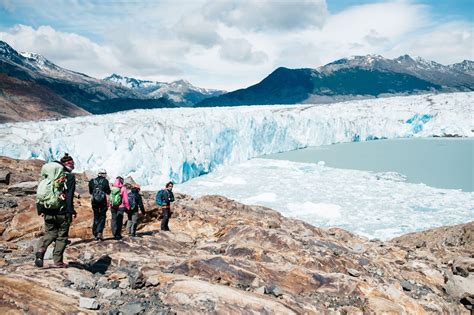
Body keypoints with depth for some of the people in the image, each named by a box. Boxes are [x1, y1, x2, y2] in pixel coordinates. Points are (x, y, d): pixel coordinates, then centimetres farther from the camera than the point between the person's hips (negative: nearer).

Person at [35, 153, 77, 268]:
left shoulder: (47, 177, 12)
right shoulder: (69, 176, -7)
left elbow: (40, 192, 13)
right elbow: (69, 195, -14)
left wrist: (40, 210, 17)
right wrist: (71, 211, -11)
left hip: (48, 211, 5)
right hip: (62, 212, -5)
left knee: (50, 233, 17)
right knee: (62, 236, 7)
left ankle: (40, 251, -9)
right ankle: (58, 261, 9)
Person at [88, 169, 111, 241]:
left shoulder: (92, 181, 4)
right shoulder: (105, 181, -6)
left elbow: (90, 192, 10)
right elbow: (108, 192, -4)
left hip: (94, 201, 3)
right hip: (103, 201, -3)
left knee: (96, 217, 13)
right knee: (102, 217, 5)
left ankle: (95, 234, 13)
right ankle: (99, 232, -12)